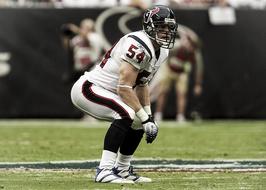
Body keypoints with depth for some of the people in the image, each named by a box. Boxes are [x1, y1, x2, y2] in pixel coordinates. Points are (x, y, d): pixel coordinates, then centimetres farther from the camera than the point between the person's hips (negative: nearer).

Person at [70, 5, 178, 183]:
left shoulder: (161, 51, 7)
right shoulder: (138, 46, -25)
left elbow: (142, 85, 18)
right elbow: (124, 88, -26)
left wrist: (149, 116, 9)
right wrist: (145, 118, -22)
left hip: (106, 92, 10)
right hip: (87, 88, -10)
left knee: (138, 122, 12)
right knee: (127, 114, -28)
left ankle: (122, 170, 25)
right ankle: (105, 170, -28)